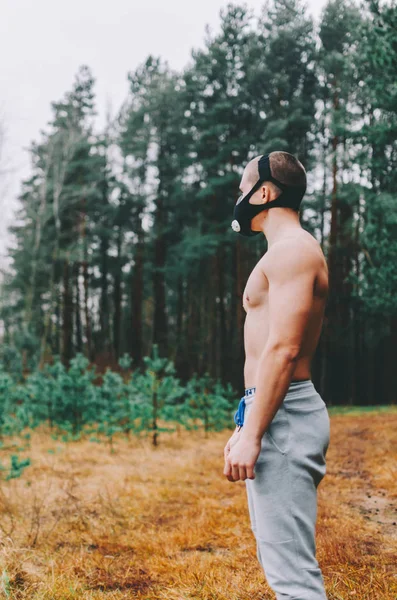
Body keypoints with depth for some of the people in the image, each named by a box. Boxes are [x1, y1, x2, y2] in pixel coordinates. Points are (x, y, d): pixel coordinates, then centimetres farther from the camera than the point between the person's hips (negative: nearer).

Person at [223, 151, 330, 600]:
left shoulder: (292, 250, -12)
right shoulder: (283, 252, 21)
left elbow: (283, 349, -21)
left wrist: (251, 436, -23)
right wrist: (245, 426, 24)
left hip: (282, 416, -11)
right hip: (271, 412, 11)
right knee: (278, 558, 17)